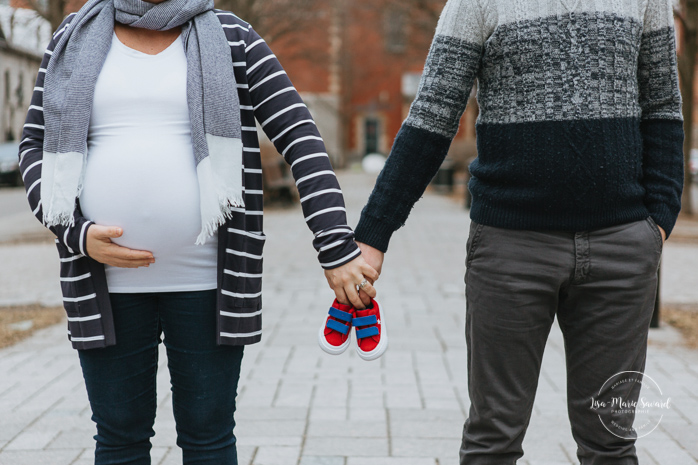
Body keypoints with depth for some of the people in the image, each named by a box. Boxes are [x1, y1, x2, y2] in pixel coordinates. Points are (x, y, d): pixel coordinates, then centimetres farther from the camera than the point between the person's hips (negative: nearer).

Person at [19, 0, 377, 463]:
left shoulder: (231, 39, 0)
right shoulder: (77, 39, 7)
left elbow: (302, 139, -7)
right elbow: (35, 147, 8)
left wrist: (338, 248, -17)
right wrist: (76, 235, -9)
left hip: (208, 279, -2)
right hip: (106, 280, 2)